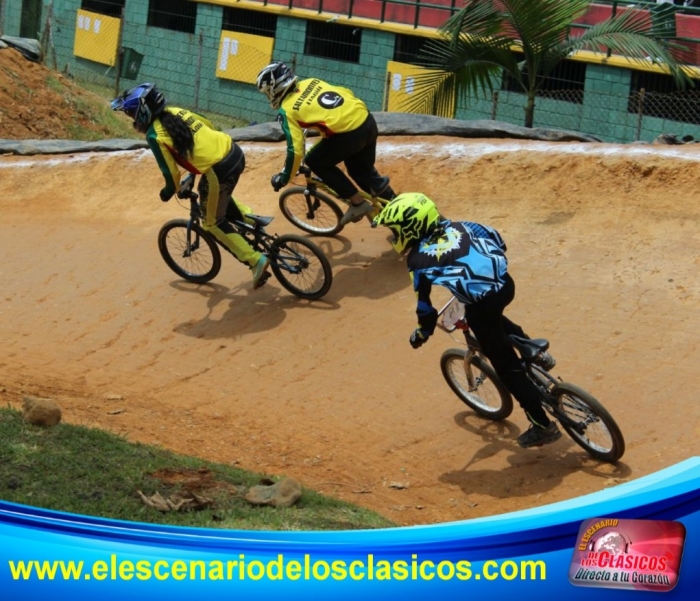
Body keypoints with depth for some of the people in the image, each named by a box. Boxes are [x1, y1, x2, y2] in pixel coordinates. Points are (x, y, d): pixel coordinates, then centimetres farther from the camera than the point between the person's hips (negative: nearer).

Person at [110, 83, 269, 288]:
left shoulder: (154, 135, -9)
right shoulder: (176, 111, 12)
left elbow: (171, 173, -7)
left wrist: (168, 192, 14)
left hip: (218, 171, -8)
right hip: (234, 152, 8)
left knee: (213, 223, 14)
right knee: (221, 199, 36)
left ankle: (256, 260, 8)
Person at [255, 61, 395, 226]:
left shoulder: (286, 110, 0)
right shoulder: (311, 82, 18)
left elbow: (295, 150, -4)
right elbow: (347, 93, 21)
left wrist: (283, 179, 9)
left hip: (348, 133, -7)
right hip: (368, 120, 7)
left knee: (315, 162, 16)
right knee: (362, 170, 28)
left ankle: (358, 203, 15)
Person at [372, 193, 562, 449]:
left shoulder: (419, 259, -6)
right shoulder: (454, 226, 10)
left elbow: (425, 304, -2)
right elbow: (494, 237, 20)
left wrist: (423, 332, 16)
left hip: (482, 305, -7)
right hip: (505, 284, 7)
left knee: (506, 367, 9)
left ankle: (542, 425, 15)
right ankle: (536, 353, 35)